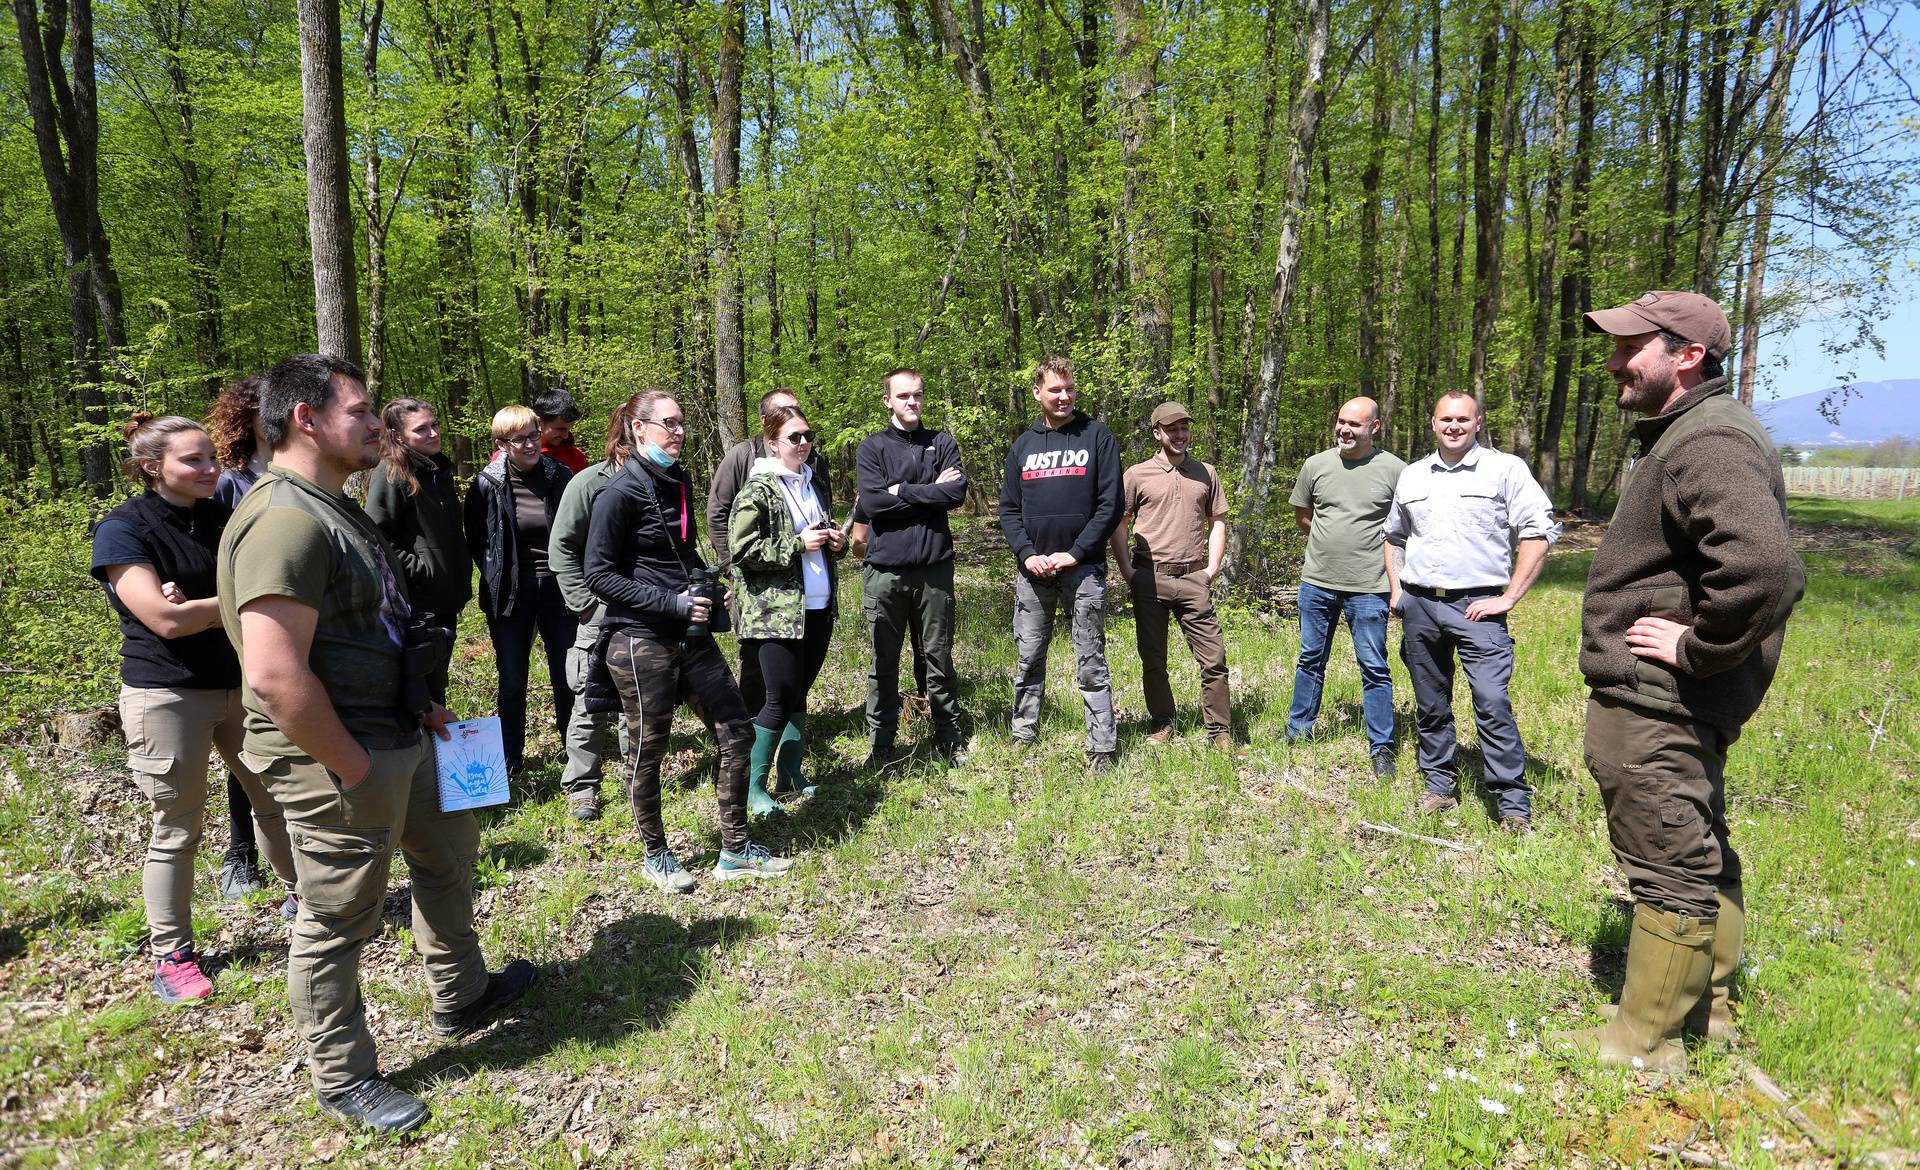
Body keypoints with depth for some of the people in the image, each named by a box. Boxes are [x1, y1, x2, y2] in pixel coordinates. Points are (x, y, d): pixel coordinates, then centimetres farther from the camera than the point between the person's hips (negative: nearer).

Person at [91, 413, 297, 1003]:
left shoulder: (223, 516, 7)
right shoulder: (123, 528, -11)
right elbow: (165, 619, -21)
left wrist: (198, 604, -17)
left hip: (241, 684, 5)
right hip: (168, 694, -5)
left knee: (276, 796, 14)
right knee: (176, 830, 5)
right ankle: (171, 954, 20)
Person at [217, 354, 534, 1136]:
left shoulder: (332, 508, 10)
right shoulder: (285, 521, -24)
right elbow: (275, 675, -31)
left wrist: (416, 705, 15)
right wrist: (351, 766, -22)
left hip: (397, 739, 11)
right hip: (336, 761, -11)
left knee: (449, 849, 25)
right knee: (336, 924, 8)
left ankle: (461, 996, 45)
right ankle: (345, 1080, 28)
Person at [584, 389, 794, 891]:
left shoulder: (678, 480, 11)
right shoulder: (621, 492, -13)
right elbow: (600, 575, -15)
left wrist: (706, 586, 5)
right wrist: (673, 603, -19)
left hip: (691, 637, 8)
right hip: (640, 641, -8)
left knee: (735, 731, 7)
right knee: (648, 752, 7)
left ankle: (735, 852, 20)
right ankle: (656, 857, 28)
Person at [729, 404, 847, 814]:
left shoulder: (811, 482, 14)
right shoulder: (757, 489, -9)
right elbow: (742, 548, -15)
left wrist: (836, 542, 5)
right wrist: (798, 544, -17)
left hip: (818, 609, 7)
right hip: (776, 612, -7)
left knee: (799, 693, 14)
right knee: (781, 699, -5)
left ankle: (791, 771, 27)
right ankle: (753, 786, 9)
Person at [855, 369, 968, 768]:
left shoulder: (943, 444, 9)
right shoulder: (871, 447, 5)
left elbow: (956, 493, -7)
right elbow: (871, 502, -11)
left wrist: (901, 491, -8)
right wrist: (930, 491, -8)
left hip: (934, 567, 1)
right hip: (885, 569, -1)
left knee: (938, 659, 8)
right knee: (883, 663, 6)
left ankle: (949, 738, 20)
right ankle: (882, 743, 17)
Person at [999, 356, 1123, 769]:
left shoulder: (1097, 435, 1)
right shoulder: (1023, 444, 12)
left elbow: (1111, 503, -5)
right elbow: (1008, 509, 10)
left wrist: (1075, 552, -12)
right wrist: (1027, 554, -6)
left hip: (1084, 568, -3)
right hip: (1033, 570, 3)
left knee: (1091, 664, 1)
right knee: (1028, 661, 10)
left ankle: (1102, 747, 7)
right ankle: (1023, 738, 22)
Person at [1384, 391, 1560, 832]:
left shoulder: (1505, 469, -1)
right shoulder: (1412, 476, 14)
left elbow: (1539, 532, -6)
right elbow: (1394, 537, 27)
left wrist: (1509, 598, -9)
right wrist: (1396, 589, 15)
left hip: (1477, 606, -5)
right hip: (1419, 605, 5)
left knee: (1492, 704, -12)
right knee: (1430, 704, 11)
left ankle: (1514, 805, -5)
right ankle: (1440, 786, 24)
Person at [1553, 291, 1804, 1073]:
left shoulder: (1709, 443, -20)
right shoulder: (1689, 434, 15)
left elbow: (1764, 568, -36)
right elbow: (1779, 575, 24)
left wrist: (1698, 649, -23)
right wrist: (1710, 649, 15)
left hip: (1653, 709, -11)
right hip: (1678, 709, 11)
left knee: (1669, 872, 0)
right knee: (1701, 859, 21)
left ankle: (1644, 1044, 12)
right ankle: (1706, 1009, 36)